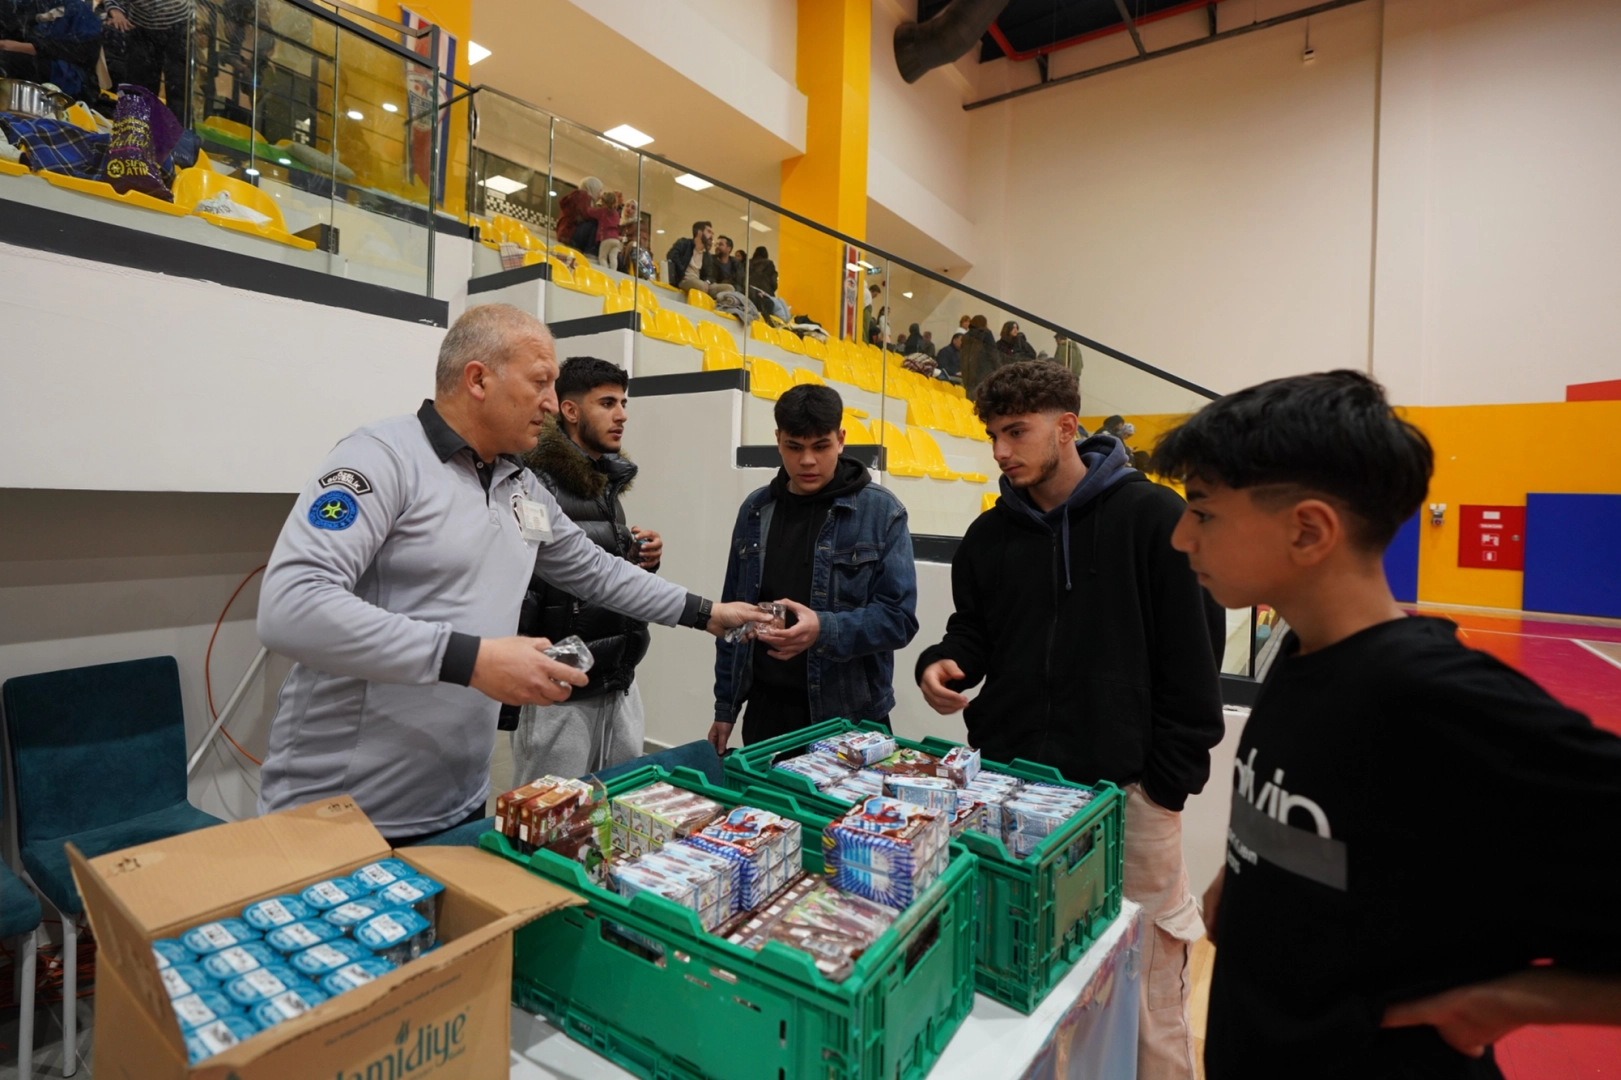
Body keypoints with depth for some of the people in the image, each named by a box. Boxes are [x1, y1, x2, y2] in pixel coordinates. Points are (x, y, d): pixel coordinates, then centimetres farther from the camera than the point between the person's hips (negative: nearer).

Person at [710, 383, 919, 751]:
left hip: (849, 716, -3)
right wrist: (725, 707, 10)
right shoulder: (756, 510, 4)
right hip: (765, 709, 4)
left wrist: (824, 629, -28)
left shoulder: (881, 511, -8)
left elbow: (899, 617, -11)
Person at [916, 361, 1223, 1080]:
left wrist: (1170, 780, -7)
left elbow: (1190, 660, -6)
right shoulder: (988, 536, 7)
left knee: (1143, 980, 8)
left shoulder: (1151, 517, -6)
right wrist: (944, 664, -8)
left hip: (1124, 788, -3)